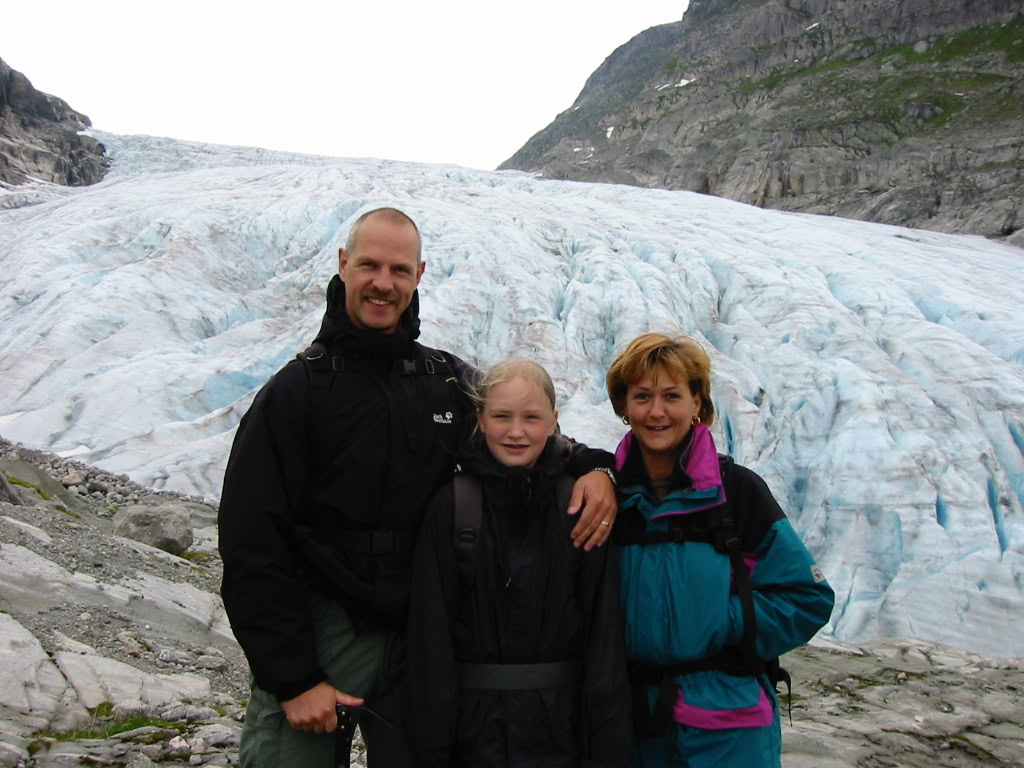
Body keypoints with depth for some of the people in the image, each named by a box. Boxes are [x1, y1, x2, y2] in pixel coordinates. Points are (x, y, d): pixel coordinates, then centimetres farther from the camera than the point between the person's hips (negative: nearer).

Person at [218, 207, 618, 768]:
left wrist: (591, 466, -9)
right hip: (320, 635, -3)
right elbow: (252, 547, -8)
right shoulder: (296, 390, -6)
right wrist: (293, 679, -11)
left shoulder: (451, 381, 4)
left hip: (419, 640, 3)